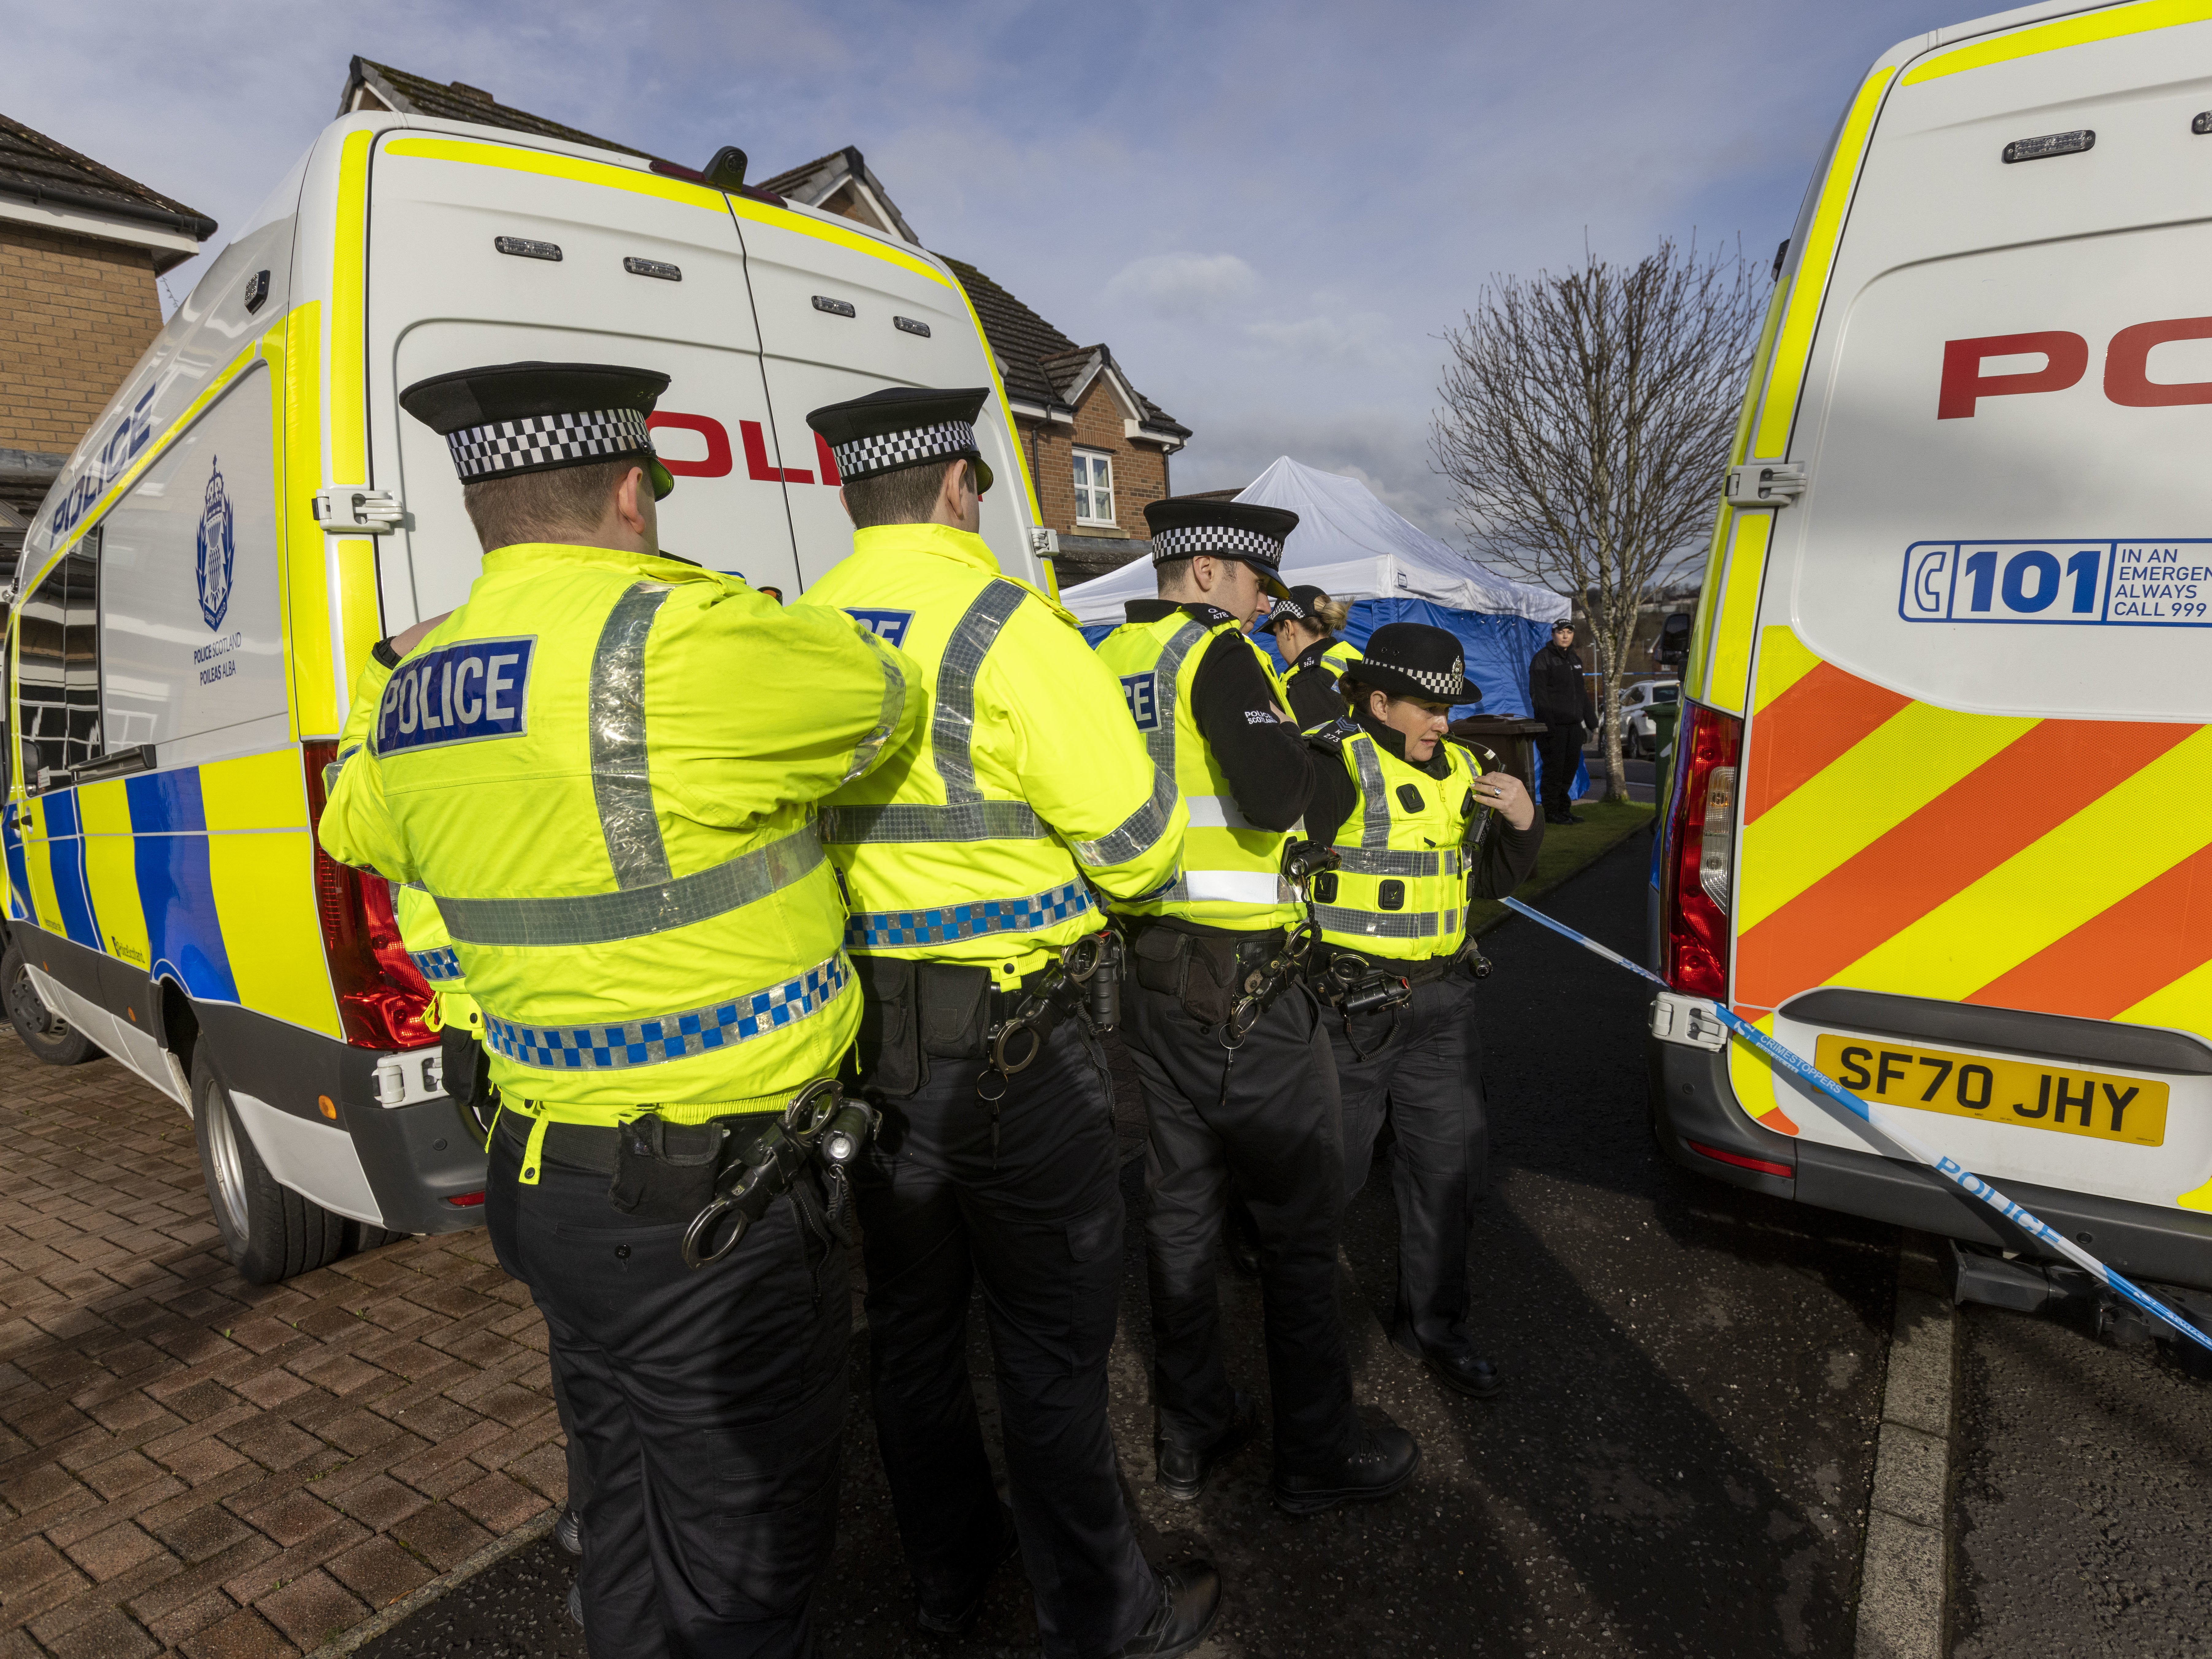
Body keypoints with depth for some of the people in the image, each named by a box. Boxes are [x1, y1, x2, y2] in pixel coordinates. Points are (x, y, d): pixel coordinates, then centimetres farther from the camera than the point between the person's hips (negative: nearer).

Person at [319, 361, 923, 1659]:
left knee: (636, 1513, 27)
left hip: (545, 1182, 9)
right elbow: (887, 697, -7)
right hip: (712, 1205, -8)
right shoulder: (677, 641, -23)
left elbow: (358, 826, 25)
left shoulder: (416, 691, 5)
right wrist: (772, 628, 13)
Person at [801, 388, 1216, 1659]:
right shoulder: (1005, 624, -16)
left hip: (859, 1040, 7)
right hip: (1005, 1044, -6)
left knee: (914, 1321, 22)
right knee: (1052, 1339, 10)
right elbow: (1136, 844, -16)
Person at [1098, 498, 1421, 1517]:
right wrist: (1296, 748, -4)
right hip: (1239, 983, -8)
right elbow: (1277, 796, -25)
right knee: (1297, 1221, 7)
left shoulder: (1111, 661, 11)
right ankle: (1318, 1454, 21)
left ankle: (1189, 1434, 31)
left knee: (1180, 1209, 17)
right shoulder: (1215, 654, -12)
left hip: (1146, 971, 8)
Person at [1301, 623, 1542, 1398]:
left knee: (1450, 1163, 11)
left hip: (1440, 1004, 6)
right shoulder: (1334, 766, -13)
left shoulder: (1461, 769, 11)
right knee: (1329, 1168, 10)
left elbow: (1489, 882, 16)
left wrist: (1521, 824, -1)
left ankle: (1431, 1320, 30)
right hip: (1347, 1009, -6)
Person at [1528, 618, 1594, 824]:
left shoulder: (1575, 660, 19)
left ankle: (1564, 810, 18)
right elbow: (1538, 694, -13)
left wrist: (1591, 720, 19)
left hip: (1574, 725, 8)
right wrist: (1547, 722, -20)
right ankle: (1552, 812, 0)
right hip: (1554, 725, -7)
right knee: (1554, 768, -6)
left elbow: (1582, 693, 25)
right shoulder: (1543, 659, -6)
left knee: (1570, 768, 10)